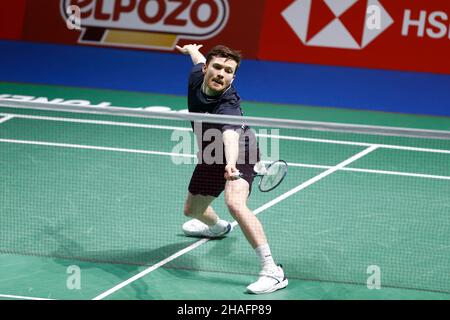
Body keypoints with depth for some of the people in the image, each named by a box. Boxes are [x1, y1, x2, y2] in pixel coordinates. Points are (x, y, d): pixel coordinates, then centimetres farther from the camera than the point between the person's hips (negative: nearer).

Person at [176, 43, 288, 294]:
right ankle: (218, 227, 63)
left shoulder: (228, 104, -36)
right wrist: (191, 49, 33)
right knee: (192, 210, 24)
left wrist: (231, 164, -75)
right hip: (211, 157, 8)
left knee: (235, 203, -35)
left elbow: (231, 134, -56)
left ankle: (272, 271, -37)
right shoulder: (197, 77, -16)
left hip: (239, 151, -8)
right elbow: (199, 58, 9)